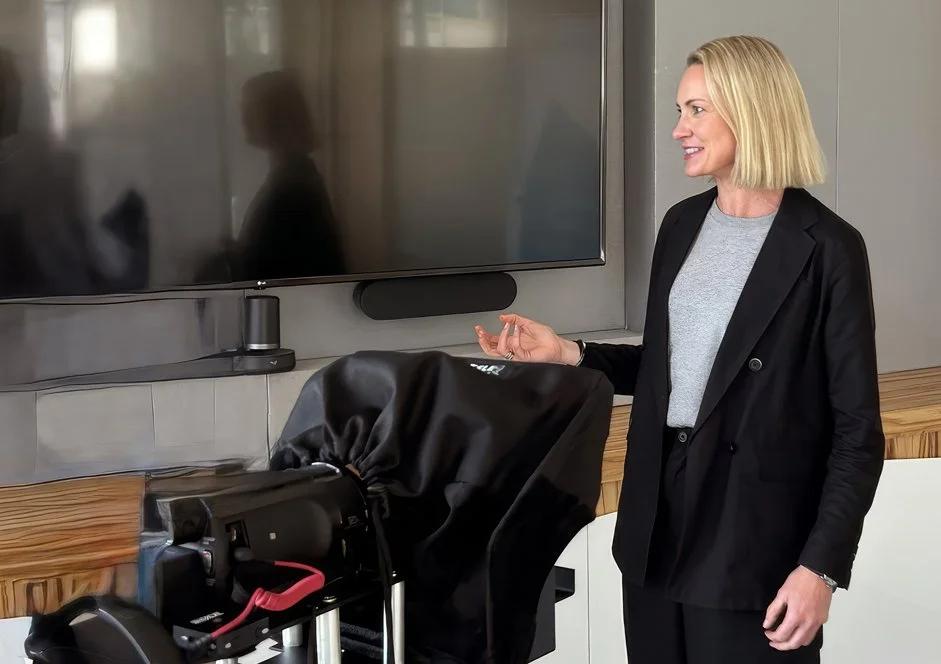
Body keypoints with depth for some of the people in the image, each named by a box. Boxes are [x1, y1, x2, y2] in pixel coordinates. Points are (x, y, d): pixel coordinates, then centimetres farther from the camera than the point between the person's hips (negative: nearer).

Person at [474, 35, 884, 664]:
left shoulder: (827, 248, -11)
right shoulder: (682, 223, 8)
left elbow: (857, 427, -11)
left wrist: (822, 565, -17)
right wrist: (568, 353, 5)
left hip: (755, 529, -6)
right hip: (660, 511, 6)